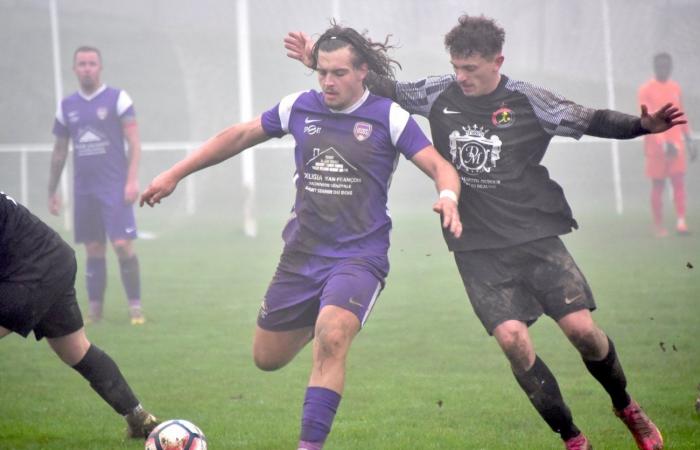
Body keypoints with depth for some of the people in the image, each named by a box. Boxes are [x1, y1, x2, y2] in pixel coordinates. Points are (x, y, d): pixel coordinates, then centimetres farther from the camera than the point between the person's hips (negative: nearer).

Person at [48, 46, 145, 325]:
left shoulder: (117, 99, -1)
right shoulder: (67, 106, 11)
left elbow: (134, 142, -5)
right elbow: (59, 151, 18)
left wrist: (132, 180, -15)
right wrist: (52, 191, 16)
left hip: (114, 187, -4)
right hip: (84, 190, 4)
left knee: (123, 245, -11)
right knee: (93, 250, 5)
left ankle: (135, 307, -4)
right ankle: (95, 310, 9)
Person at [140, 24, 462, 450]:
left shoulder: (389, 116, -6)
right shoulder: (299, 108, 3)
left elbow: (441, 167, -8)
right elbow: (240, 136, 15)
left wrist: (448, 197, -32)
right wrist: (174, 174, 15)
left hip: (359, 255, -5)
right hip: (302, 254, 5)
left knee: (331, 339, -31)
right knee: (267, 358, 12)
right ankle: (318, 318, 45)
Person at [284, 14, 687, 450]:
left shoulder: (527, 101, -4)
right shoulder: (439, 95, 2)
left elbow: (591, 121, -2)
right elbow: (383, 88, 13)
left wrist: (644, 125, -19)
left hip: (535, 237, -1)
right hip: (477, 248, 1)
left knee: (582, 328, -10)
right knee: (512, 338, -15)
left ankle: (626, 406, 21)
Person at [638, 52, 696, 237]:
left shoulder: (675, 88, 11)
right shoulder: (646, 90, -5)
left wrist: (689, 142, 15)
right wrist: (664, 142, -23)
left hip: (676, 145, 4)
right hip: (655, 145, -4)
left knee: (679, 181, -8)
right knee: (658, 185, 1)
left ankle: (681, 222, -14)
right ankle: (659, 226, 7)